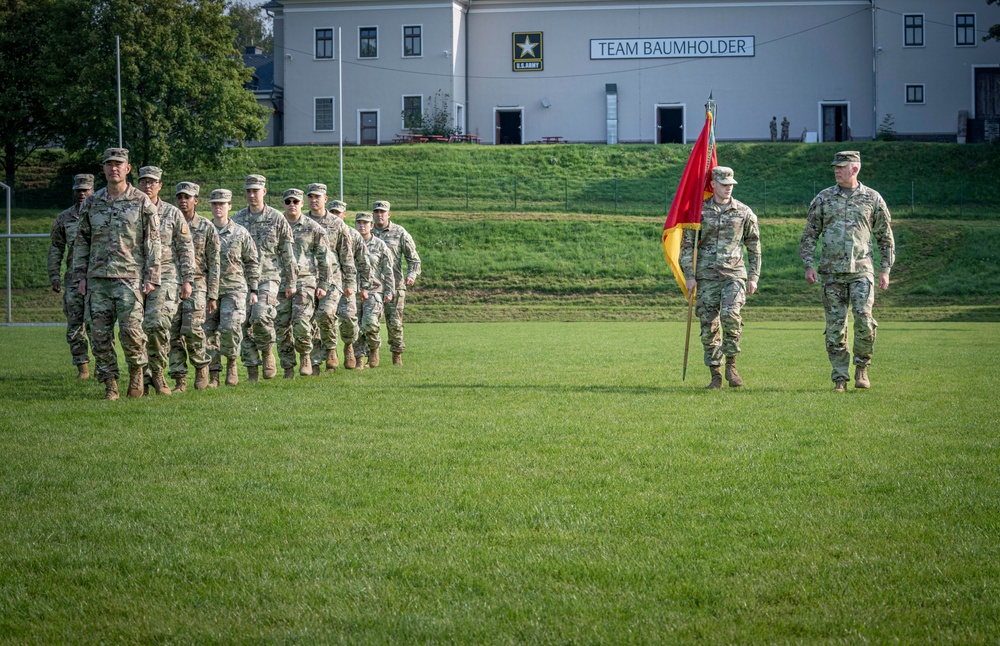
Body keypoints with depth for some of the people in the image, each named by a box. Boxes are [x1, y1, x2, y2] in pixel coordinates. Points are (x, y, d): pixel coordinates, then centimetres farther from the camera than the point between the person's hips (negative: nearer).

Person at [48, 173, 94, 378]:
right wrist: (54, 277, 6)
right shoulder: (64, 219, 10)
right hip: (74, 277, 3)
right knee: (75, 325, 2)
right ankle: (82, 367, 9)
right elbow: (55, 249, 13)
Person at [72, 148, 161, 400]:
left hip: (130, 277, -4)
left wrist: (151, 277, -7)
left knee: (131, 330, -12)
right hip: (98, 278, 4)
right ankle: (110, 384, 8)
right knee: (100, 334, 1)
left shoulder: (142, 202, 0)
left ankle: (136, 370, 13)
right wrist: (81, 275, 8)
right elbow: (82, 241, 15)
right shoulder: (92, 203, 10)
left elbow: (153, 242, -1)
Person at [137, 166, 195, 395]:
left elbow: (186, 249, 5)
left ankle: (158, 372, -6)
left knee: (156, 324, -20)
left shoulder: (173, 214, 5)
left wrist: (187, 280, -1)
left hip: (165, 276, -3)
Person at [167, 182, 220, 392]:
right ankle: (179, 380, 4)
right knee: (174, 333, -2)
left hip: (196, 284, -3)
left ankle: (201, 366, 7)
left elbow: (214, 264, 3)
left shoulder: (206, 228, 3)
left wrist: (213, 295, -2)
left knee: (192, 328, -18)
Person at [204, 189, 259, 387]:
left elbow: (252, 263, 9)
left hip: (234, 288, -2)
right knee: (209, 332, 0)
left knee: (230, 327, -20)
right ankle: (213, 375, 7)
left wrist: (253, 290, 3)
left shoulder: (240, 233, 5)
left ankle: (231, 362, 4)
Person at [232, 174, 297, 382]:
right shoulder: (237, 219, 10)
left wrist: (291, 282, 1)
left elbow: (287, 253, 4)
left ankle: (267, 351, 1)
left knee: (260, 315, -25)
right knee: (244, 323, 0)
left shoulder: (277, 219, 3)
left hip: (268, 277, -3)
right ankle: (252, 370, 7)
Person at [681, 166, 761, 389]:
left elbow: (754, 246, 11)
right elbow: (686, 244, 5)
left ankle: (731, 365, -8)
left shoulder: (744, 212, 4)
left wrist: (753, 277, 5)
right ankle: (715, 375, 10)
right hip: (706, 276, 1)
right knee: (709, 326, 1)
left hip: (734, 273, -1)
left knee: (730, 314, -24)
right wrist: (689, 276, -2)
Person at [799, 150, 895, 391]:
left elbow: (885, 237, 11)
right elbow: (809, 234, 11)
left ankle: (861, 368, 5)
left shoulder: (872, 198, 6)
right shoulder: (823, 198, 8)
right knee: (835, 326, 1)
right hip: (831, 272, 1)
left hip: (861, 270, -1)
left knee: (864, 319, -16)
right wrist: (809, 265, 0)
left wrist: (885, 270, 5)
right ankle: (840, 378, 8)